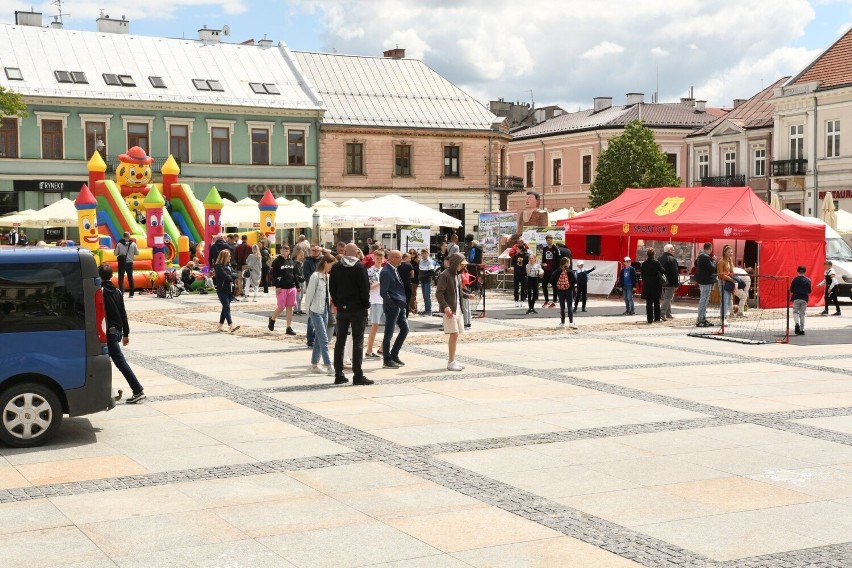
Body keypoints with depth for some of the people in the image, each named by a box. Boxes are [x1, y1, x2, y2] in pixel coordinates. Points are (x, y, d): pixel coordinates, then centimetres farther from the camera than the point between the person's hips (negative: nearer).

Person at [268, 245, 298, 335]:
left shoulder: (291, 261, 12)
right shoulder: (277, 262, -6)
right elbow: (272, 275, -9)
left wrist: (296, 285, 14)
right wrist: (277, 286, -15)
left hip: (291, 288, 5)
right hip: (281, 288, -5)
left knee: (290, 307, 4)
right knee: (281, 307, -3)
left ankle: (289, 328, 7)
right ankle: (272, 319, 26)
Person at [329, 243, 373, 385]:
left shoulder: (336, 267, 3)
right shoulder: (360, 267, -10)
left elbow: (332, 288, 6)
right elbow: (365, 288, -12)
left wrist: (337, 303, 14)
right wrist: (366, 304, 0)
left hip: (341, 308, 4)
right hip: (357, 309, -4)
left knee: (340, 341, 10)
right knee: (358, 342, -2)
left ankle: (339, 375, 11)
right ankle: (358, 375, -4)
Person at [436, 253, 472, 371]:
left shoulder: (458, 274, 13)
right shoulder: (445, 275, -12)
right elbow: (439, 293, -17)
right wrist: (445, 306, -27)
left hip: (458, 309, 8)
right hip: (450, 310, -8)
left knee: (456, 334, 10)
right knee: (454, 334, -9)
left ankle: (453, 360, 17)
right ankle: (451, 362, -4)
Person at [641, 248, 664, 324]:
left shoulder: (644, 264, 1)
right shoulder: (656, 262, -10)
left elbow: (642, 274, 6)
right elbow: (662, 271, -11)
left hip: (647, 285, 2)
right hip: (655, 285, -2)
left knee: (649, 303, 5)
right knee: (656, 302, 11)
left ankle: (650, 319, 0)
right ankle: (656, 318, 14)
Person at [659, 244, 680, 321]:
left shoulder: (660, 259, 10)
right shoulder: (672, 259, -13)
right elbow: (675, 273, -17)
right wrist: (676, 284, -14)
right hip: (670, 283, -8)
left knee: (666, 298, 17)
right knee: (667, 298, -7)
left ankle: (668, 314, 23)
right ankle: (662, 313, -18)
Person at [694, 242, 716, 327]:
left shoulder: (700, 255, 11)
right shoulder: (705, 257, -19)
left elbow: (696, 264, 26)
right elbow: (712, 268, -21)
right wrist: (714, 260, -4)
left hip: (702, 280, 10)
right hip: (706, 281, -10)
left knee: (703, 300, 15)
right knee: (703, 300, -7)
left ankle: (703, 319, 21)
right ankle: (700, 320, -7)